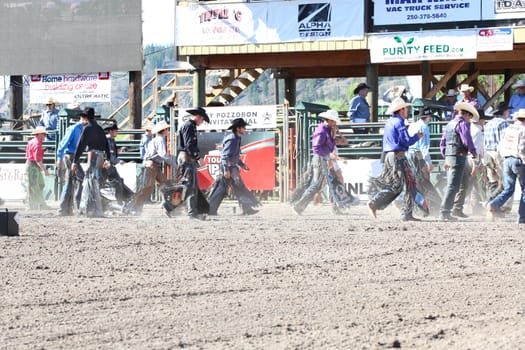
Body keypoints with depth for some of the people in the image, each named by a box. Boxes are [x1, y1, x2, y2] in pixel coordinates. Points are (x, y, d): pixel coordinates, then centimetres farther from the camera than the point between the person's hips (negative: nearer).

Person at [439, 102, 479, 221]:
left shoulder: (449, 124, 18)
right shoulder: (463, 123, -9)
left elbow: (442, 143, 21)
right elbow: (467, 140, -17)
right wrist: (474, 153, -2)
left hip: (449, 157, 9)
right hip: (459, 157, -9)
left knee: (451, 186, 13)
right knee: (453, 186, -9)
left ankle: (445, 212, 11)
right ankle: (444, 212, -14)